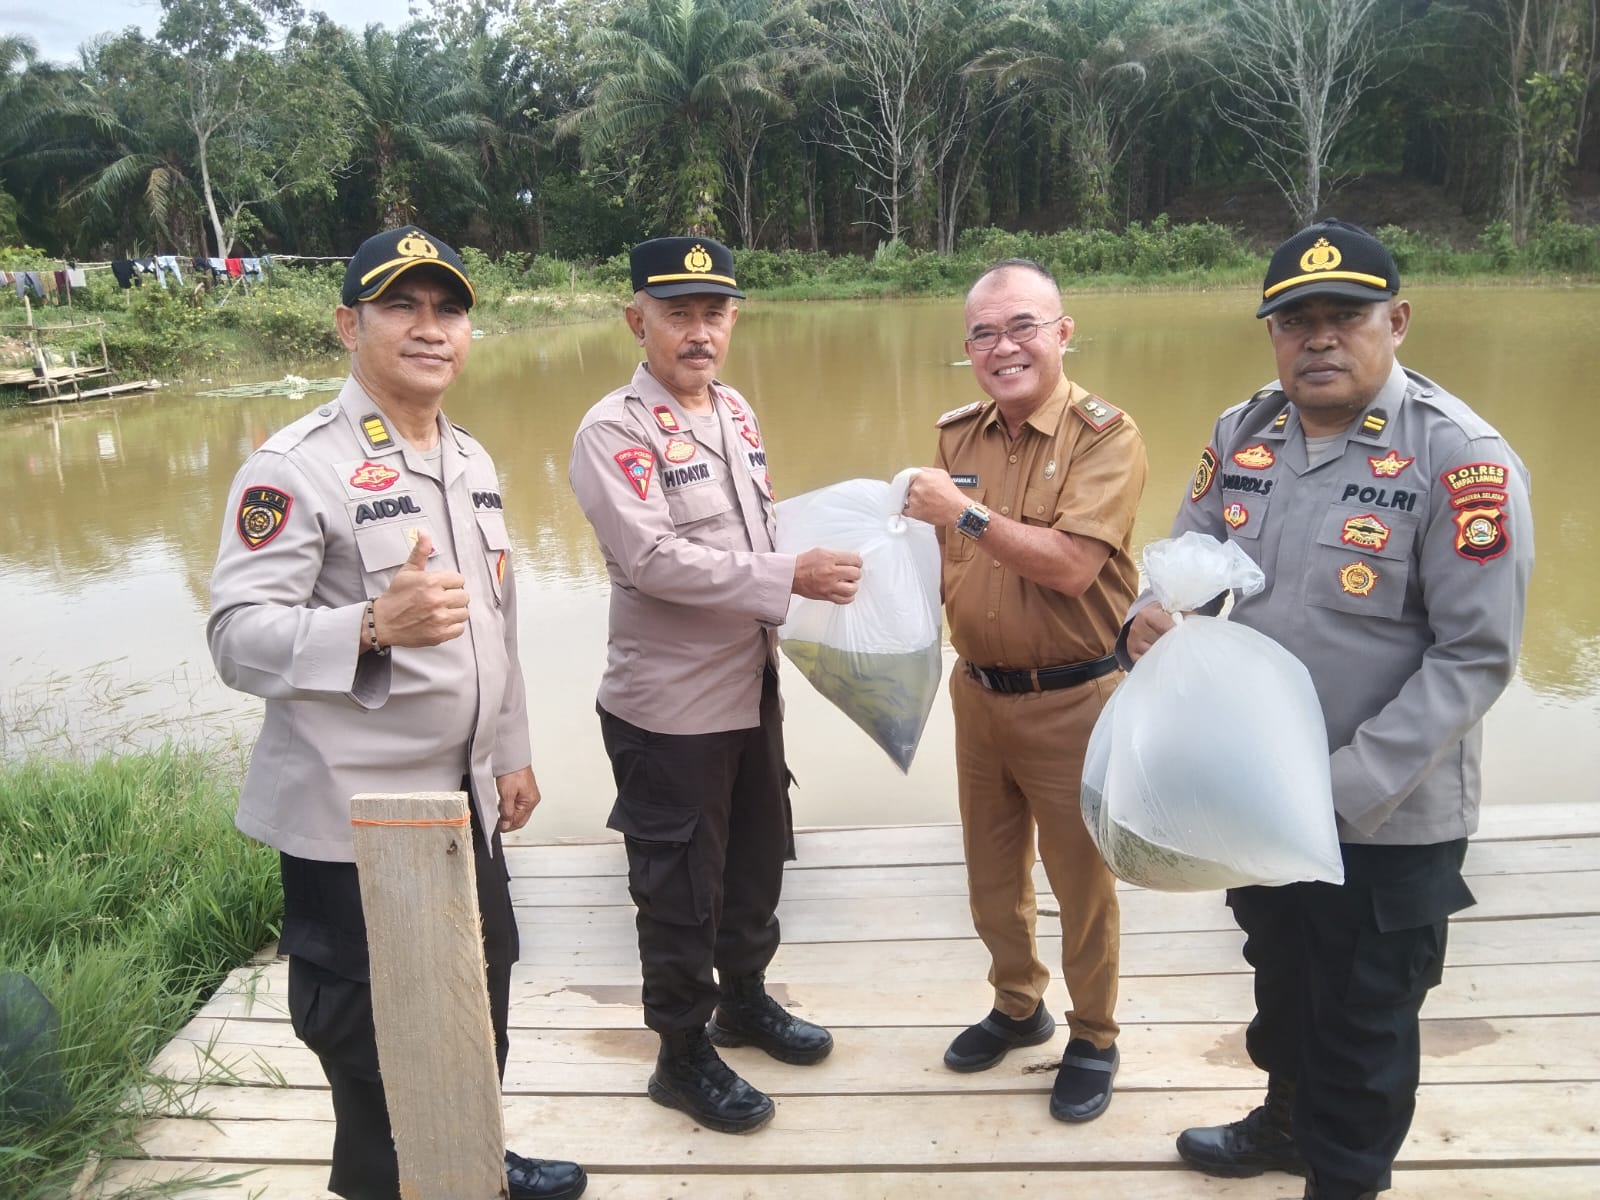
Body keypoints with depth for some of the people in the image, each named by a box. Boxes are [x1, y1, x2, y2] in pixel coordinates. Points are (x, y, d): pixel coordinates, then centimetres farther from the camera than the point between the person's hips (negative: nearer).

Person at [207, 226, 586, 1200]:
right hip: (351, 809, -7)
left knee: (480, 997, 21)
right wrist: (373, 624, -38)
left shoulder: (473, 460, 9)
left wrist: (513, 753, 17)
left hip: (464, 795, 8)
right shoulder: (296, 465, -15)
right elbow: (237, 636, -21)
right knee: (369, 1032, 8)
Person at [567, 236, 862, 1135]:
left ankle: (745, 999, 44)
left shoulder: (737, 411, 8)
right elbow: (652, 558, -26)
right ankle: (684, 1055, 27)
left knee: (758, 859, 22)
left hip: (752, 685, 8)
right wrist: (788, 577, -27)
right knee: (681, 888, 8)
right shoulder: (614, 432, -16)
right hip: (670, 706, -7)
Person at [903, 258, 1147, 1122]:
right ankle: (1017, 1006, 43)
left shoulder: (1104, 435, -14)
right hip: (978, 690, 5)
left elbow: (1071, 565, -26)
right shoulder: (956, 435, 3)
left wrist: (966, 512, -22)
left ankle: (1094, 1039, 33)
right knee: (991, 872, 20)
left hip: (1071, 699, -5)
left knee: (1080, 882, 11)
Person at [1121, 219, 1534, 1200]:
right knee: (1283, 980, 27)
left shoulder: (1461, 459, -18)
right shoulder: (1244, 433, -1)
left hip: (1388, 819, -5)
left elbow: (1476, 656, -20)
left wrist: (1346, 787, -23)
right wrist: (1153, 612, -15)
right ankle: (1288, 1121, 54)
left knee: (1363, 1023, 15)